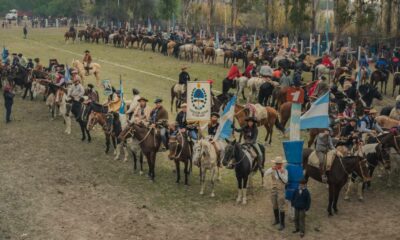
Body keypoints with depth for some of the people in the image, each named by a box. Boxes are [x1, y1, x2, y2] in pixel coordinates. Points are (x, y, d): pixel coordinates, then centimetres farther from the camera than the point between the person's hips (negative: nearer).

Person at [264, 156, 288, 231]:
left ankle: (282, 224, 6)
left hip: (281, 190, -5)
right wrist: (271, 169, -30)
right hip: (273, 189, 5)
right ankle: (277, 220, 38)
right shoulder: (273, 169, -5)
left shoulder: (285, 171, -15)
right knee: (274, 206, 19)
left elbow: (285, 181, -22)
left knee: (281, 208, -2)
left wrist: (282, 173, -35)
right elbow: (265, 174, -17)